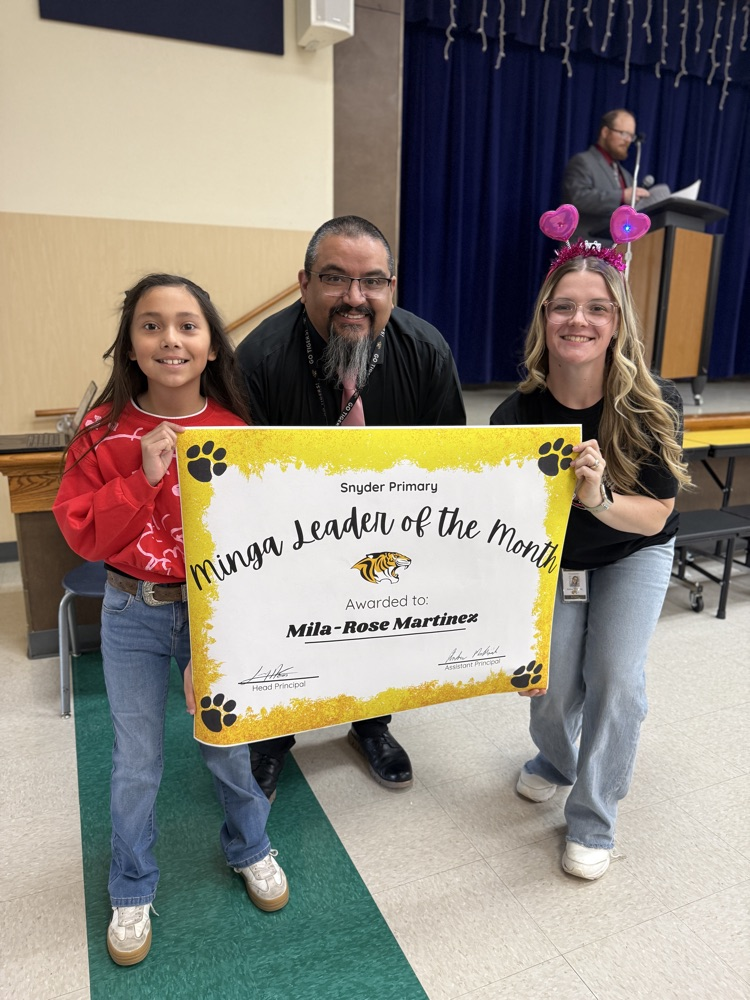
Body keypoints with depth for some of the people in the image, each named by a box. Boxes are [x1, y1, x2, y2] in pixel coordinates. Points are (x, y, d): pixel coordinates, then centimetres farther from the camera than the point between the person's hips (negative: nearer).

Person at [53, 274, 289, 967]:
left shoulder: (237, 429, -8)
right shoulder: (104, 431, -8)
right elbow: (80, 533, -12)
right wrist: (144, 477, -23)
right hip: (133, 616, 0)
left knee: (229, 743, 18)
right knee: (137, 761, 15)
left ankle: (250, 847, 47)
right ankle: (133, 891, 41)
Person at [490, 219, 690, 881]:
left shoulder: (655, 405, -25)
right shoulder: (516, 417, -25)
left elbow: (654, 516, -20)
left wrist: (599, 498, -42)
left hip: (634, 555, 0)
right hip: (549, 557, 1)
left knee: (617, 677, -13)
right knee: (553, 687, -4)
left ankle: (594, 820, 13)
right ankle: (554, 759, 35)